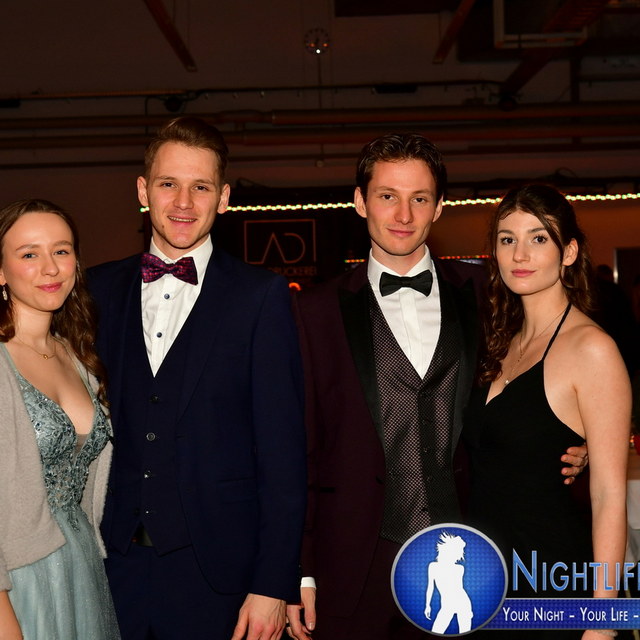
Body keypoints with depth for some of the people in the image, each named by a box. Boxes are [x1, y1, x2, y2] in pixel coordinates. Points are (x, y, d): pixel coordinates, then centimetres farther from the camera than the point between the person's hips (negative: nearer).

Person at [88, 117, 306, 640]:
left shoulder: (260, 295, -5)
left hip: (216, 573, -3)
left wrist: (273, 583, -11)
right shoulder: (102, 289, 6)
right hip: (116, 566, 3)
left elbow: (282, 449, -8)